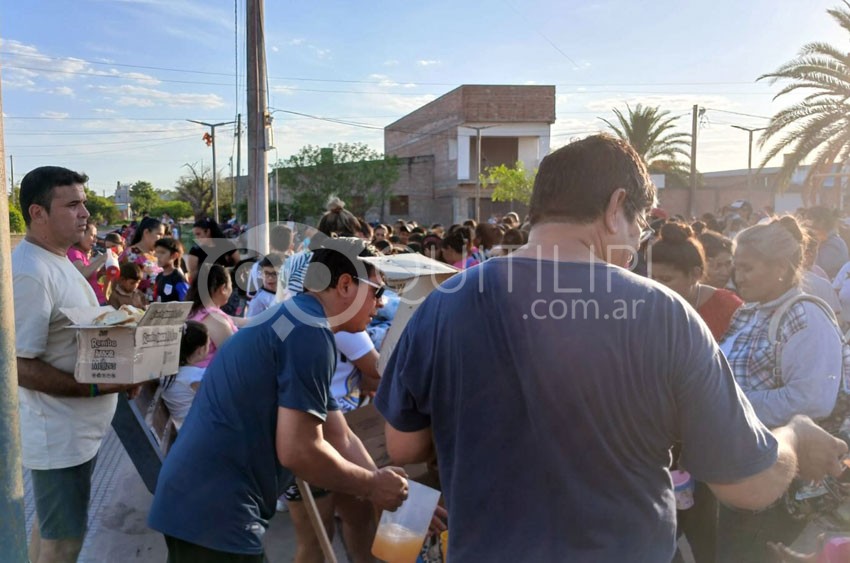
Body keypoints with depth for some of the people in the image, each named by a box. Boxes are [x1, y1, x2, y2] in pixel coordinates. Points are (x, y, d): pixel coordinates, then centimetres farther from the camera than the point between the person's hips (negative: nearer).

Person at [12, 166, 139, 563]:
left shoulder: (57, 260, 10)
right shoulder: (29, 273, -23)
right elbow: (20, 367, -24)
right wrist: (97, 387, -26)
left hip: (79, 429, 10)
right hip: (59, 437, -10)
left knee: (51, 526, 24)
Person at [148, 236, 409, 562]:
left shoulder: (296, 321, 15)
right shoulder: (311, 331, -17)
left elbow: (339, 438, 16)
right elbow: (298, 450, -21)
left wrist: (391, 492, 12)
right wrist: (374, 486, -6)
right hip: (215, 510, -10)